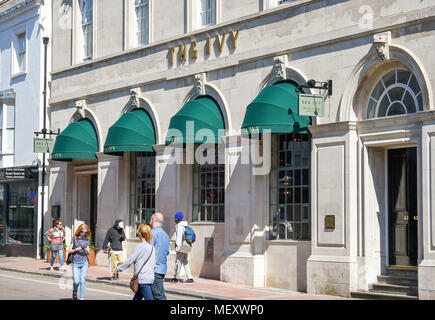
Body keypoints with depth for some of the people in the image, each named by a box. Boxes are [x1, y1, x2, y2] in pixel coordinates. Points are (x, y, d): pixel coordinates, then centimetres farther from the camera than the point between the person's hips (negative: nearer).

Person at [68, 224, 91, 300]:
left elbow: (88, 253, 12)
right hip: (76, 262, -1)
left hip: (84, 262, 1)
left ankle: (82, 298, -4)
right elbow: (69, 251, 3)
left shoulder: (87, 240, 9)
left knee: (83, 280, -9)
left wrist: (87, 251, -10)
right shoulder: (74, 239, 3)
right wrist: (76, 249, -14)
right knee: (76, 281, -7)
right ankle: (74, 291, 25)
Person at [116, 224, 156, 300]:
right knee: (137, 298, 18)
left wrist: (118, 269, 2)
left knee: (149, 298, -12)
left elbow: (130, 260, -8)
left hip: (142, 279, -7)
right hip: (151, 278, 7)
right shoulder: (152, 248, 11)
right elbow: (154, 264, 13)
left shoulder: (140, 246, -8)